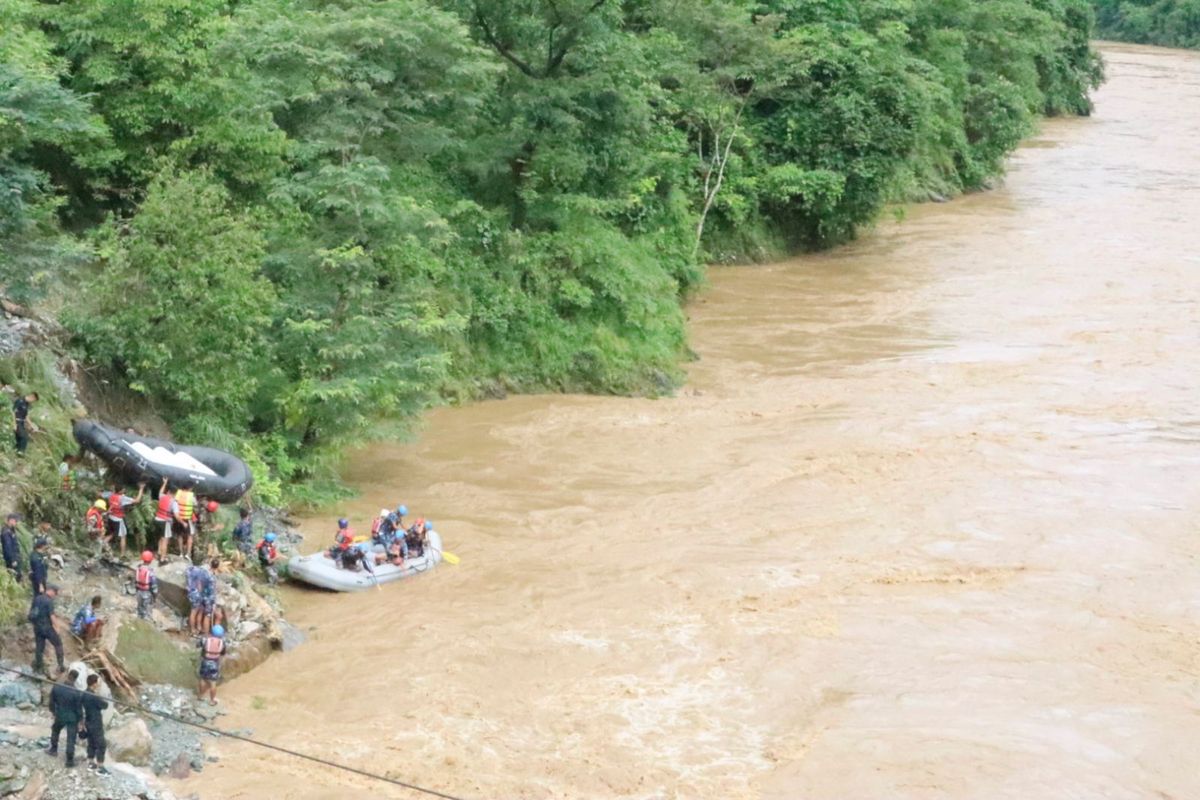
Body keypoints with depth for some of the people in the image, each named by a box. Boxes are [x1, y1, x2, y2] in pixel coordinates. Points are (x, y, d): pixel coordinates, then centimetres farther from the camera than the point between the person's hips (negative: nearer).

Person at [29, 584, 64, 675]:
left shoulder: (36, 599, 6)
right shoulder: (49, 601, -17)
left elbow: (31, 612, 14)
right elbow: (52, 616, -20)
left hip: (37, 626, 7)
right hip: (46, 627, -7)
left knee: (39, 647, 16)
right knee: (58, 644, 8)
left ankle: (38, 667, 21)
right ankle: (61, 666, 7)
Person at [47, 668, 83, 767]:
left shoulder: (56, 687, -17)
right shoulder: (77, 693, -26)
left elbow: (52, 701, -2)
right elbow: (79, 708, -16)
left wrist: (53, 711, 17)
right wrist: (80, 721, -2)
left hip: (60, 716, 3)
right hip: (72, 718, -3)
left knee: (55, 730, 32)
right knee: (71, 739, 10)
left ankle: (53, 749, 48)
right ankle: (70, 760, 18)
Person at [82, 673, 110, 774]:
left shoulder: (84, 694, 2)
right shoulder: (94, 696, -27)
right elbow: (105, 705, -17)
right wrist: (99, 695, -9)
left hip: (88, 722, 9)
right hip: (96, 724, -9)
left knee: (91, 743, 19)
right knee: (101, 745, 0)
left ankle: (90, 763, 27)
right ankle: (100, 767, 3)